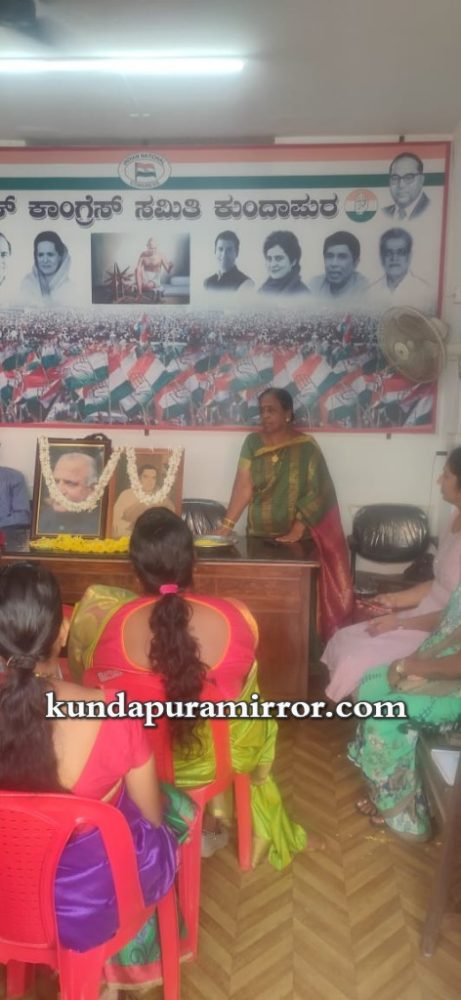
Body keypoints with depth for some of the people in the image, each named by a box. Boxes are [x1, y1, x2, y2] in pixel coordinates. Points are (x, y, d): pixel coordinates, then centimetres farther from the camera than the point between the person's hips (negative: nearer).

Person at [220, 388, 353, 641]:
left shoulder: (307, 447, -6)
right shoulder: (252, 443, -1)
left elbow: (316, 493, -11)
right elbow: (243, 488, -7)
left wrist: (297, 530, -20)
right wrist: (225, 527, -17)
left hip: (298, 539, -2)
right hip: (259, 537, 2)